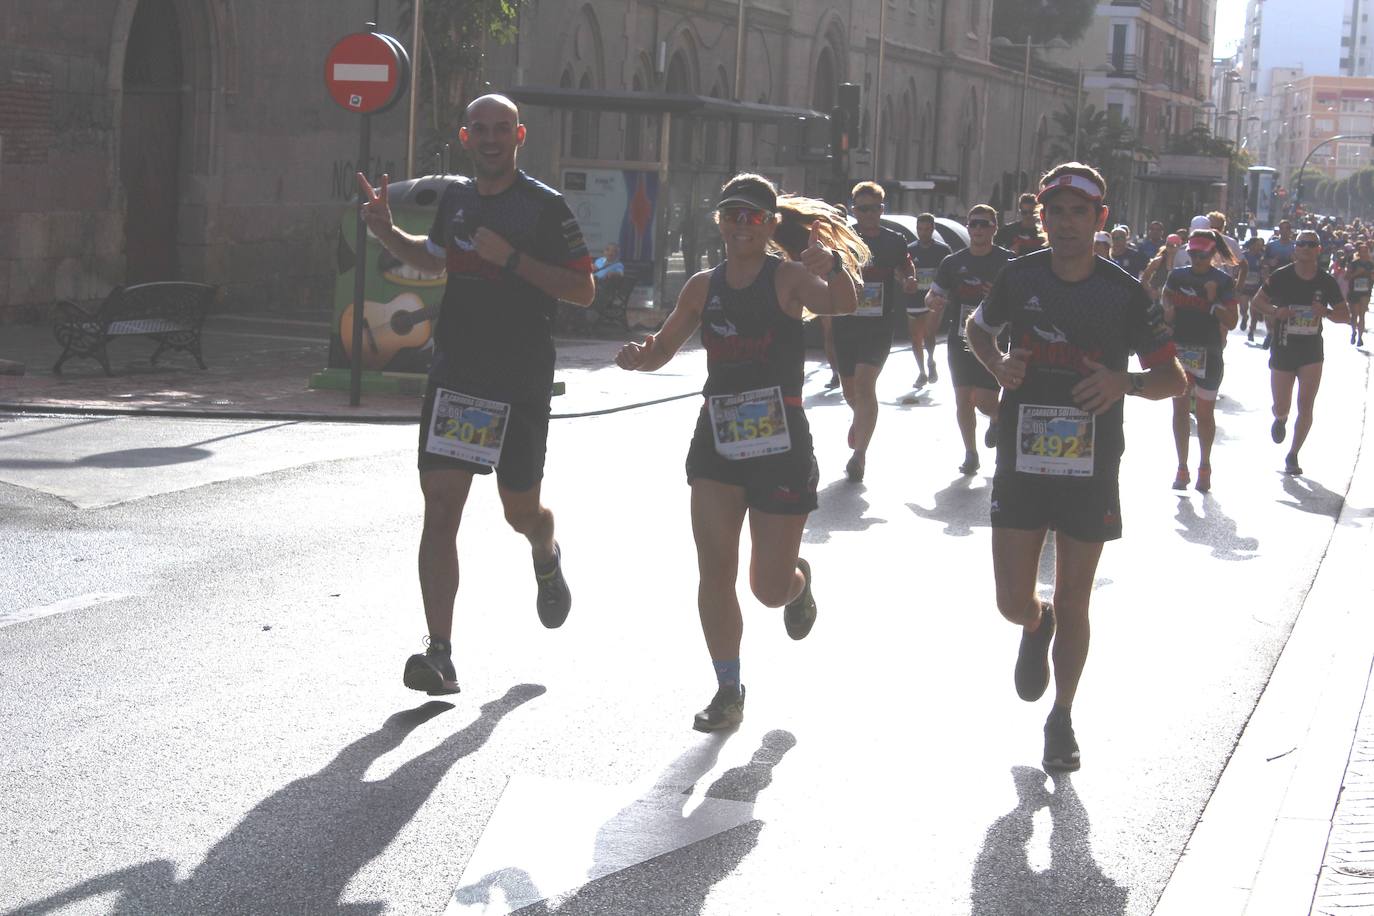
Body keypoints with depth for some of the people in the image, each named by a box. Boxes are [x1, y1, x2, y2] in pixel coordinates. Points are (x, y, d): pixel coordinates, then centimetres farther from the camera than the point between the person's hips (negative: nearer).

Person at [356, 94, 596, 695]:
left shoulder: (545, 206, -6)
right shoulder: (455, 197, 10)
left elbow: (584, 289, -9)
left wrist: (511, 258, -17)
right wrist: (387, 232, 11)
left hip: (521, 385, -4)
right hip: (453, 375, 4)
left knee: (520, 511, 9)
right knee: (440, 506, -8)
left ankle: (547, 560, 48)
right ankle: (440, 656, -8)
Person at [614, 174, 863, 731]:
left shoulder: (789, 277, -7)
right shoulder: (704, 287, 7)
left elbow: (843, 304, -27)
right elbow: (662, 348, 15)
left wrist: (833, 263, -47)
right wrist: (638, 357, -8)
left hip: (780, 443, -3)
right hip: (717, 438, 4)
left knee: (769, 588, 3)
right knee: (715, 572, -4)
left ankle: (799, 581, 41)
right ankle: (728, 691, 10)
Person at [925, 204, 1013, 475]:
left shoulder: (1008, 262, -4)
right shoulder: (953, 263, 7)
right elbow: (934, 297, 13)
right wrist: (934, 300, -11)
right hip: (960, 340, 4)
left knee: (984, 400, -9)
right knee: (963, 400, 6)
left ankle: (997, 418, 27)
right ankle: (970, 454, 21)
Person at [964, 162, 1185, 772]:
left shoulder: (1124, 293, -6)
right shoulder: (1020, 278, -2)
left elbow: (1173, 378, 0)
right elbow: (978, 328, 18)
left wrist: (1123, 382, -21)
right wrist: (998, 366, -4)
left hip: (1091, 471, -1)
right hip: (1021, 463, 1)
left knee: (1072, 602, 7)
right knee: (1013, 602, -1)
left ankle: (1062, 718, 27)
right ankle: (1035, 629, 38)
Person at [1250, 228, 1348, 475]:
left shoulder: (1326, 281, -2)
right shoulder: (1281, 276, -6)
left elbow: (1344, 314, 6)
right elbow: (1256, 302, 4)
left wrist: (1325, 311, -16)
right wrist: (1275, 311, -16)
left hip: (1312, 351, 0)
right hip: (1283, 350, 0)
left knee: (1306, 406, -8)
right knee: (1281, 407, 4)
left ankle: (1292, 456, 7)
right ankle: (1280, 419, 43)